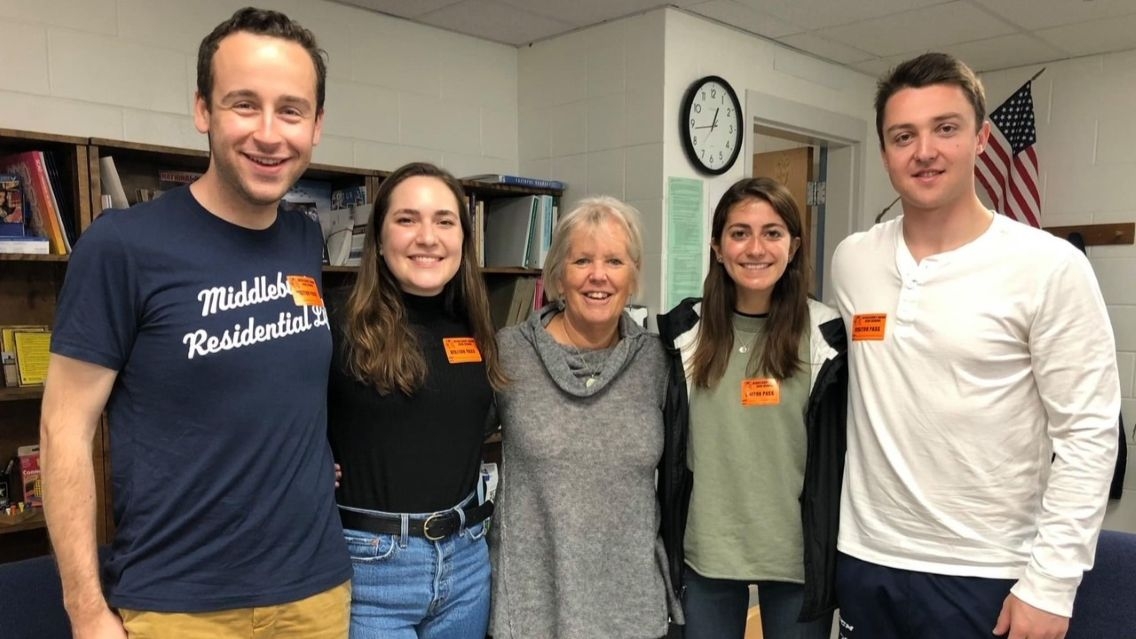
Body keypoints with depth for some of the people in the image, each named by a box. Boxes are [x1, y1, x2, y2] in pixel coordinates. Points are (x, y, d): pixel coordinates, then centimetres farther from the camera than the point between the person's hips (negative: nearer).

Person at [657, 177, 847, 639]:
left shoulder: (826, 335, -6)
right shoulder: (686, 331, -2)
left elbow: (844, 453, 0)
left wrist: (840, 557, 1)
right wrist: (663, 545, 5)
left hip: (798, 553, -1)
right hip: (706, 551, 1)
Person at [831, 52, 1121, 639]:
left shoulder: (1050, 268, -11)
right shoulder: (851, 261, 1)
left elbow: (1087, 436, -10)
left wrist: (1050, 583, -13)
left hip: (983, 576, -3)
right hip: (865, 560, 4)